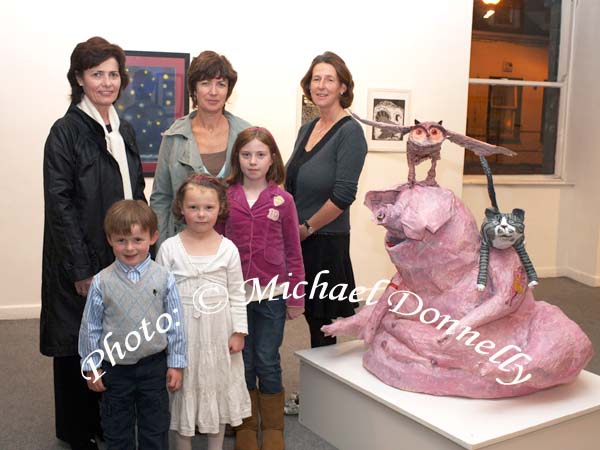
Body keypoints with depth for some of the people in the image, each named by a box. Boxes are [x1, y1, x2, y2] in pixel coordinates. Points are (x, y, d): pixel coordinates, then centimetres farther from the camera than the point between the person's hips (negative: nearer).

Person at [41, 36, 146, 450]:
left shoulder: (125, 130, 9)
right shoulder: (66, 131, -11)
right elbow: (59, 205, -15)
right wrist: (81, 270, -17)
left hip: (123, 257, 6)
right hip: (83, 260, -6)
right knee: (79, 343, 8)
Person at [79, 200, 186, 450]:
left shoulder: (164, 278, -10)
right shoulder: (101, 282, -10)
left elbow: (175, 324, -4)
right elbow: (90, 327, -1)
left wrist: (176, 364, -1)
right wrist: (91, 367, 3)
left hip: (154, 365, 0)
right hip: (115, 368, 0)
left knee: (155, 428, 15)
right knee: (116, 429, 17)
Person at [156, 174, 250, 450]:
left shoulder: (228, 248, -4)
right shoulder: (169, 248, -6)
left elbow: (236, 294, 0)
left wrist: (239, 331, -2)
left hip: (219, 331, 1)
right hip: (183, 332, -1)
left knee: (217, 384, 14)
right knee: (185, 388, 11)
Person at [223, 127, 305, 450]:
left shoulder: (283, 200, -3)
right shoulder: (226, 197, -1)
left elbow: (293, 252, 0)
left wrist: (296, 298, 0)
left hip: (272, 293, -1)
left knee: (268, 362, 8)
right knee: (242, 361, 12)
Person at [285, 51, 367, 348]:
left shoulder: (350, 131, -11)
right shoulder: (307, 129, 10)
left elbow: (343, 196, -18)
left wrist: (306, 228, -10)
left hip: (325, 242, -6)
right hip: (296, 240, 6)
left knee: (320, 321, 5)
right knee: (310, 315, 12)